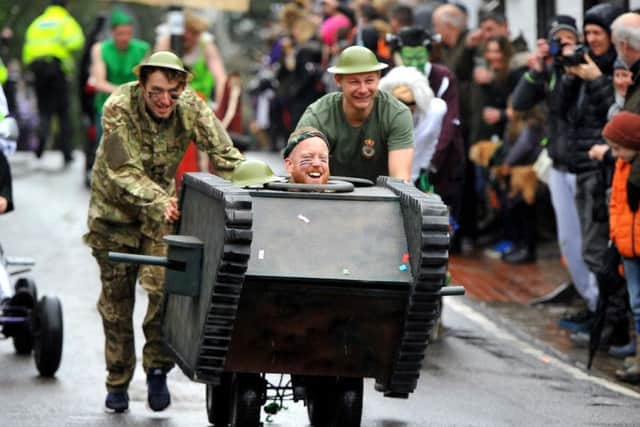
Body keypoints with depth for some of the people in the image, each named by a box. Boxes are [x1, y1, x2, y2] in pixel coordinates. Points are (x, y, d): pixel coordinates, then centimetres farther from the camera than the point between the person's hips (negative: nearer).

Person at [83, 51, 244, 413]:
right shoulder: (119, 108, -25)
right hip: (115, 207, -1)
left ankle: (158, 367, -1)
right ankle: (118, 381, 23)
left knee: (163, 285, -19)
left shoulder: (191, 108, -19)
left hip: (162, 204, 1)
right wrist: (159, 202, -43)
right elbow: (122, 172, -28)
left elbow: (224, 155, -18)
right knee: (116, 297, 8)